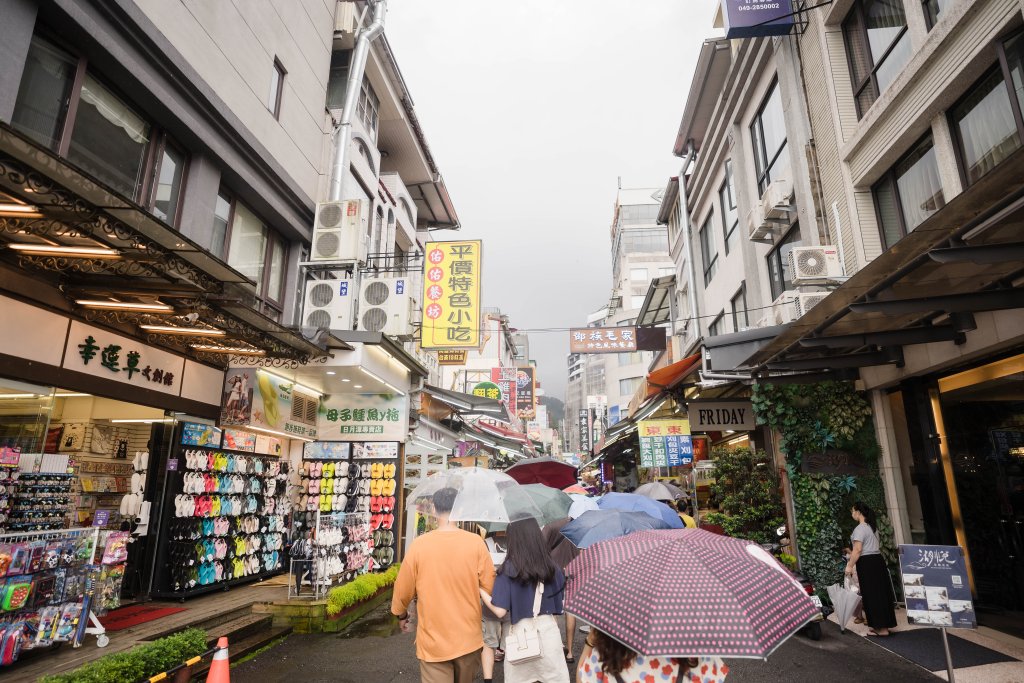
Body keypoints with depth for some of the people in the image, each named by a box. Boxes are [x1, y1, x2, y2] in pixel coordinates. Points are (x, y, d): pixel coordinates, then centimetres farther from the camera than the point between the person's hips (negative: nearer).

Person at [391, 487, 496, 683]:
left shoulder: (419, 545, -12)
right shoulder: (476, 542, -11)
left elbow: (403, 590, -4)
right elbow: (489, 586, -8)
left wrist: (401, 615, 17)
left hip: (433, 641, -2)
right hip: (469, 638, 2)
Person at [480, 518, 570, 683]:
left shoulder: (509, 568, -14)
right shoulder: (551, 566, -4)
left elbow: (500, 611, -15)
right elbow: (559, 603, 5)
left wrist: (480, 590, -2)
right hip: (548, 630, 2)